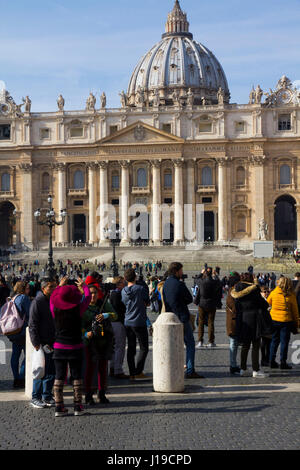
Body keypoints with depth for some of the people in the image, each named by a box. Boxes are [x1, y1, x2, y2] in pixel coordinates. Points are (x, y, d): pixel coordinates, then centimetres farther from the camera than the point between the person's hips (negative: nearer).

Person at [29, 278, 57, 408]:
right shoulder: (37, 302, -10)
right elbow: (32, 325, -13)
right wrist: (36, 343, -18)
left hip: (53, 343, 7)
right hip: (42, 343, -7)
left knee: (52, 371, 10)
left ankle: (47, 396, 20)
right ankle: (35, 398, 5)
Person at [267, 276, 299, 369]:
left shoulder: (273, 293, -2)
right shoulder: (291, 296, -6)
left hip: (273, 320, 2)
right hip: (285, 321, -2)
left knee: (274, 341, 13)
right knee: (284, 342, 5)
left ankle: (272, 361, 15)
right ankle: (283, 362, 7)